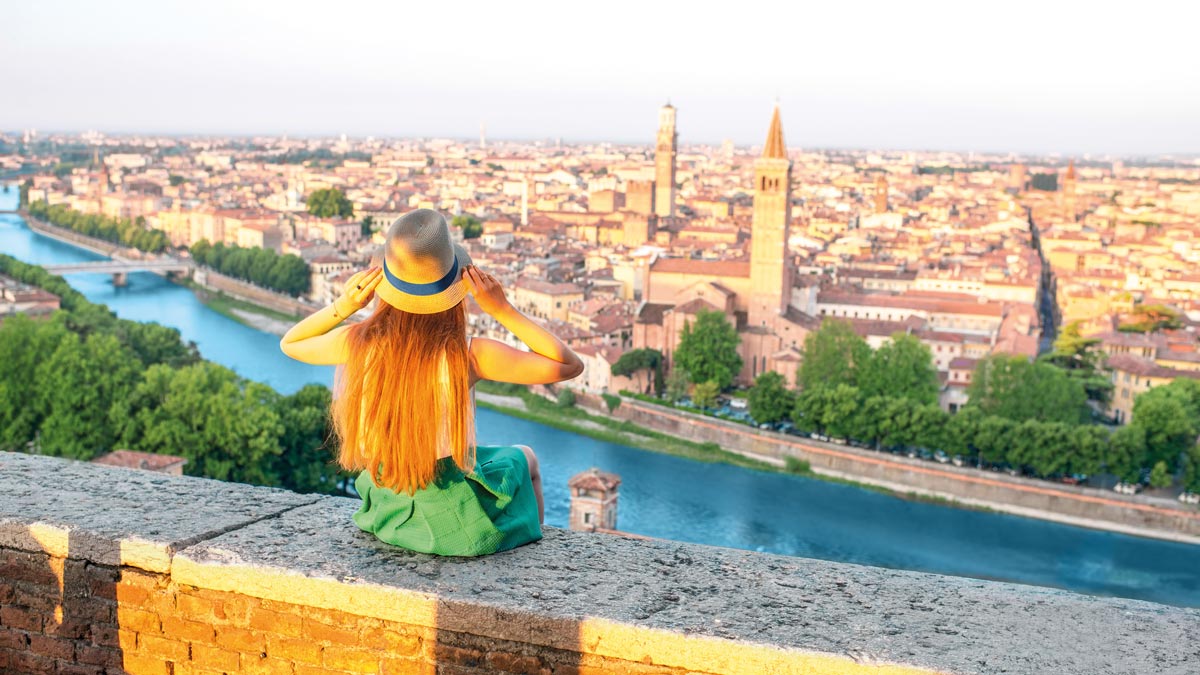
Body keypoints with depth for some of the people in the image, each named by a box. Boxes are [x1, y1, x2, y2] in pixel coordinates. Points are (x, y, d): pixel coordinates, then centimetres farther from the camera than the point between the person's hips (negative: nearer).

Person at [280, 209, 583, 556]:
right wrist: (502, 309, -21)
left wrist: (343, 306, -12)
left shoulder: (357, 343, -18)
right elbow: (570, 365, -19)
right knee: (524, 457, 30)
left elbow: (289, 343, 4)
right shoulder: (466, 355, -28)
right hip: (458, 521, -4)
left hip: (386, 512, 4)